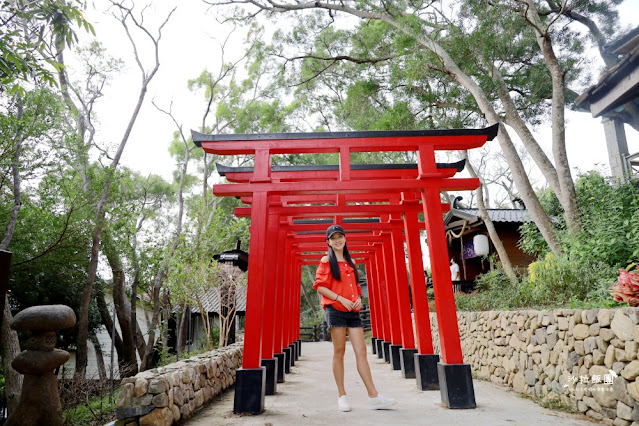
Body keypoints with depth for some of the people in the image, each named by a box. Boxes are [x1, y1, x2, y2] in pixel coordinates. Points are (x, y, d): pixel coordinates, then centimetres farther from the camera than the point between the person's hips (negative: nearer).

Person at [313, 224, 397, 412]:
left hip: (353, 311, 5)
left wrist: (359, 298, 1)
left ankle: (374, 396, 0)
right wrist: (340, 298, -14)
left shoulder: (351, 261, 17)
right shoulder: (326, 261, 1)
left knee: (361, 351, 0)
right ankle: (342, 396, 12)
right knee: (339, 351, 0)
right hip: (335, 310, -4)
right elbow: (319, 286, -5)